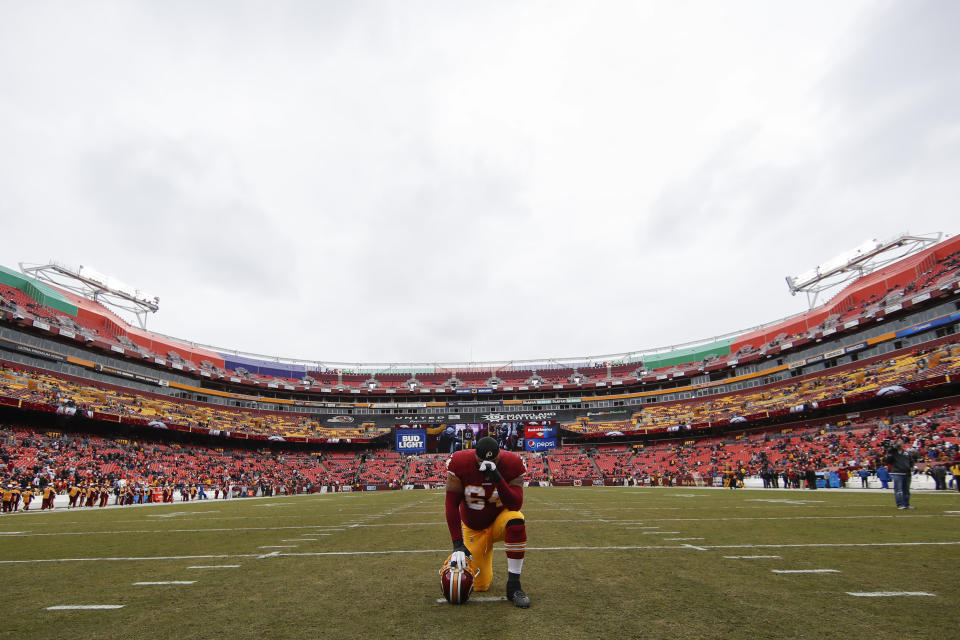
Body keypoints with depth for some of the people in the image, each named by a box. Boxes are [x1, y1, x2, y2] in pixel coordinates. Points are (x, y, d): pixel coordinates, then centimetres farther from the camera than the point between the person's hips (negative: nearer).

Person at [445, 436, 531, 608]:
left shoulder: (512, 464, -22)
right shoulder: (460, 463, -23)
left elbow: (515, 506, -29)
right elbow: (452, 505, -18)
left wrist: (497, 477, -42)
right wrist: (458, 544, -22)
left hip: (500, 519, 0)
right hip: (474, 529, 1)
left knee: (516, 521, -36)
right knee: (480, 585, 0)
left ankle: (513, 586, -22)